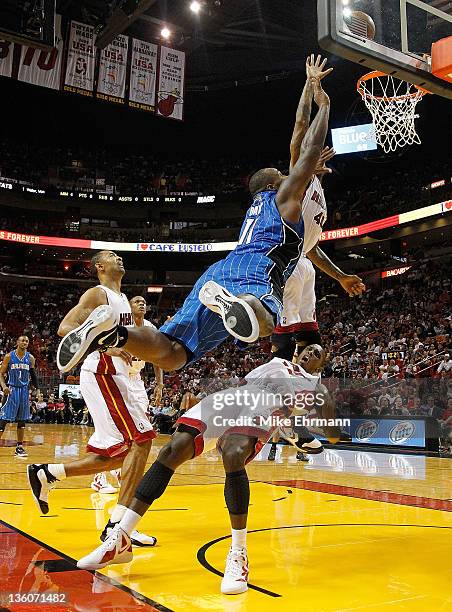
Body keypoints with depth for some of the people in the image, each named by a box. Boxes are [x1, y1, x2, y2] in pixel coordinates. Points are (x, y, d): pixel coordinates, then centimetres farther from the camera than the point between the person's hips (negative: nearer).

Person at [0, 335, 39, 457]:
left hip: (24, 391, 3)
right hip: (11, 390, -3)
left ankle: (19, 447, 13)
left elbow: (33, 375, 12)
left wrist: (37, 389, 2)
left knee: (22, 420, 6)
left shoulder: (30, 358, 4)